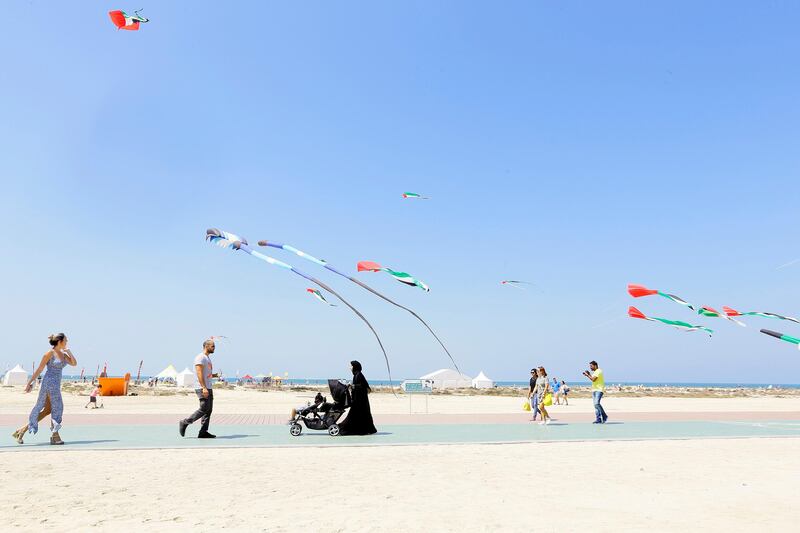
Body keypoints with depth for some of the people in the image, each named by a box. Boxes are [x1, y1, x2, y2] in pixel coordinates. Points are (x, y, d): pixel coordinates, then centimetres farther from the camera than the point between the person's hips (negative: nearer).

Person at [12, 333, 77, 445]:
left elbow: (74, 363, 9)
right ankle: (55, 436, -2)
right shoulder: (50, 353, -10)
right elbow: (39, 370, -7)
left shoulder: (63, 354, 13)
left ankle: (22, 430, 16)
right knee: (56, 408, -7)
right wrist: (30, 383, -4)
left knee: (47, 410, 8)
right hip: (49, 382, -8)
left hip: (56, 384, 9)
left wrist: (69, 352, 1)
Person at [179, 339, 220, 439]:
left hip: (208, 388, 10)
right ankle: (184, 423, 2)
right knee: (204, 409, -11)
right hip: (202, 388, -10)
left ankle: (203, 432, 6)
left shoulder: (207, 358, 21)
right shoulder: (200, 357, -10)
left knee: (209, 410, 5)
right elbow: (199, 373, -20)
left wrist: (214, 375, 12)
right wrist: (204, 388, -26)